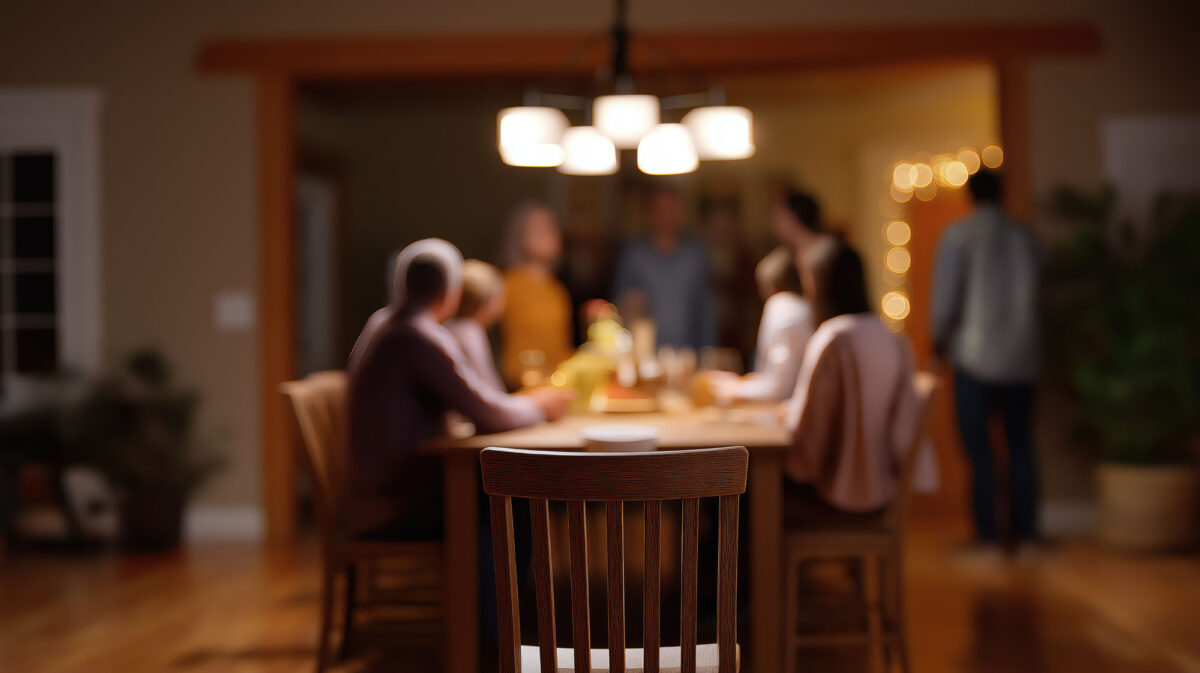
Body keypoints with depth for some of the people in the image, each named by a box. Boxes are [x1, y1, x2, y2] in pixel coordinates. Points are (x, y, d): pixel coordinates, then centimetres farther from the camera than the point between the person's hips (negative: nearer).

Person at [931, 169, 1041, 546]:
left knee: (977, 445, 0)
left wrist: (939, 339, 8)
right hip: (1022, 356, 4)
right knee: (1021, 444, 11)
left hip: (976, 355, -4)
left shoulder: (958, 235, -5)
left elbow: (946, 293, -7)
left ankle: (987, 533, -1)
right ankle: (1026, 530, 13)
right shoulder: (1024, 237, 6)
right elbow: (1038, 295, 8)